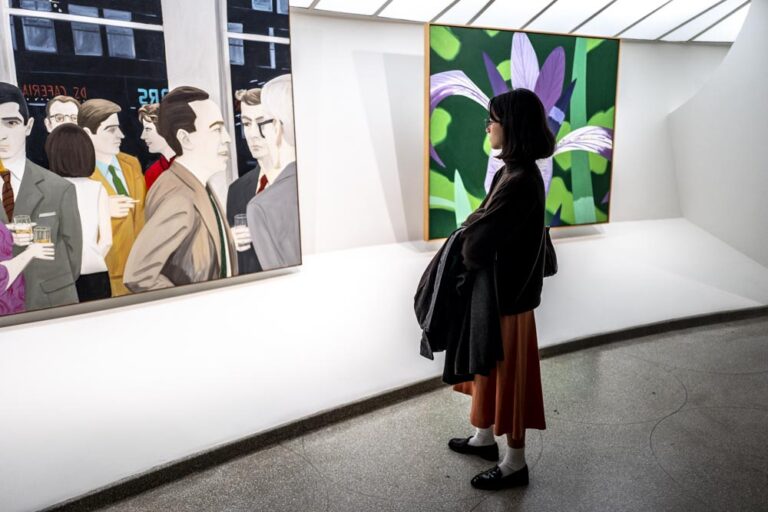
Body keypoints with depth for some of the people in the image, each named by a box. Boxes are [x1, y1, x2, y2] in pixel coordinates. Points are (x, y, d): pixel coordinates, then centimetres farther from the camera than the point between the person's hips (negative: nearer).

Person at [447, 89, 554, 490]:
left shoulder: (520, 182, -25)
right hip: (496, 285, 10)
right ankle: (485, 438, 41)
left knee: (508, 372, 5)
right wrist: (472, 230, -6)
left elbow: (478, 239, -21)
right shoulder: (514, 171, 6)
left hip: (506, 292, -10)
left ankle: (515, 463, 24)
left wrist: (466, 243, -2)